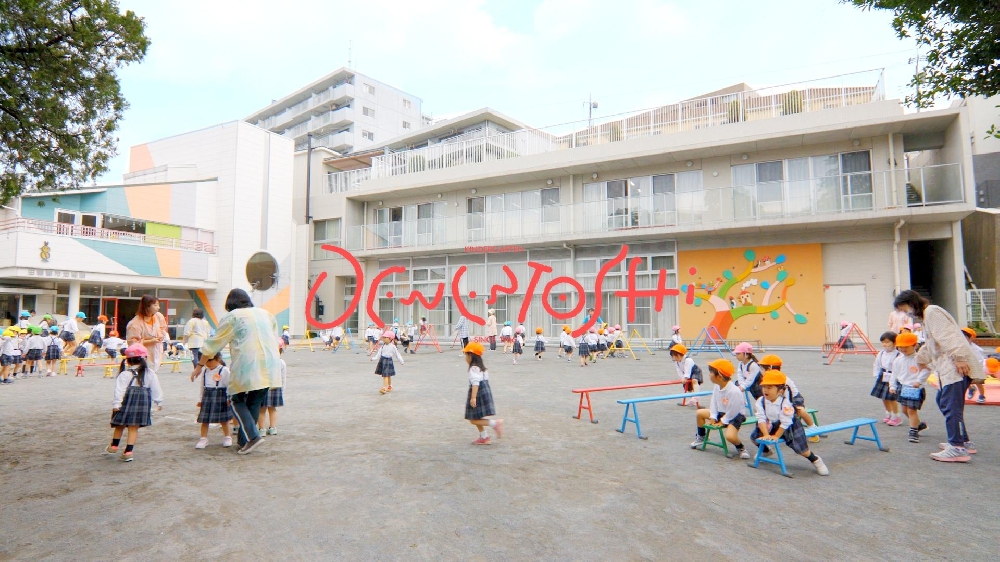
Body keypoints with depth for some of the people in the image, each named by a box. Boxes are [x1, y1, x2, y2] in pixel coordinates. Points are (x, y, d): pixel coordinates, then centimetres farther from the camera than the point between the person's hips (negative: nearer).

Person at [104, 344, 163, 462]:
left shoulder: (125, 374, -4)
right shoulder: (150, 373, 3)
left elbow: (120, 390, -11)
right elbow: (156, 389, 7)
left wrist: (116, 404, -9)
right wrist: (159, 402, 16)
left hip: (127, 401, -1)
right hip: (143, 402, 1)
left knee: (120, 425, 19)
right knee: (134, 428, 3)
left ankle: (114, 446, 34)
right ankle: (128, 451, 1)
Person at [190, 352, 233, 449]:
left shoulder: (224, 370, -8)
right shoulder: (204, 371, 8)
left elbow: (229, 385, -7)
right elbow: (202, 386, 16)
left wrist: (229, 398, -9)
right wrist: (201, 399, 16)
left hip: (220, 396, -4)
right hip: (207, 397, 4)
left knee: (223, 419, 5)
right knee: (204, 419, 3)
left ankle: (227, 437, 20)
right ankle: (203, 438, 15)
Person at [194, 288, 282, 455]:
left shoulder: (232, 317, 2)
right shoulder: (266, 314, 17)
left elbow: (214, 343, 5)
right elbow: (276, 341, 19)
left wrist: (200, 365, 13)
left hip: (246, 368, -5)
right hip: (268, 369, 5)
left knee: (237, 401, 9)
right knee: (254, 403, 15)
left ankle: (252, 436, -6)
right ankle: (244, 440, 20)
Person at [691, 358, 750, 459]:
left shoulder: (734, 391, -33)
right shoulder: (717, 387, -9)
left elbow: (732, 411, -25)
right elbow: (714, 402, 1)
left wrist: (723, 422, -15)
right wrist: (713, 417, -5)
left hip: (734, 415, -8)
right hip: (721, 412, 8)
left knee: (730, 436, -31)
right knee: (699, 413, 6)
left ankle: (740, 448, 5)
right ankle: (701, 437, 26)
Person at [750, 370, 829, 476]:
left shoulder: (785, 403, -30)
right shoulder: (761, 401, -18)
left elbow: (785, 423, -25)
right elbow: (761, 419, -18)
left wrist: (776, 436, -21)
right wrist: (766, 434, -25)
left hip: (789, 427, -4)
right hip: (771, 425, 5)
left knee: (802, 449, -12)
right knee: (754, 437, -1)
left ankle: (816, 460, 20)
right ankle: (766, 451, 31)